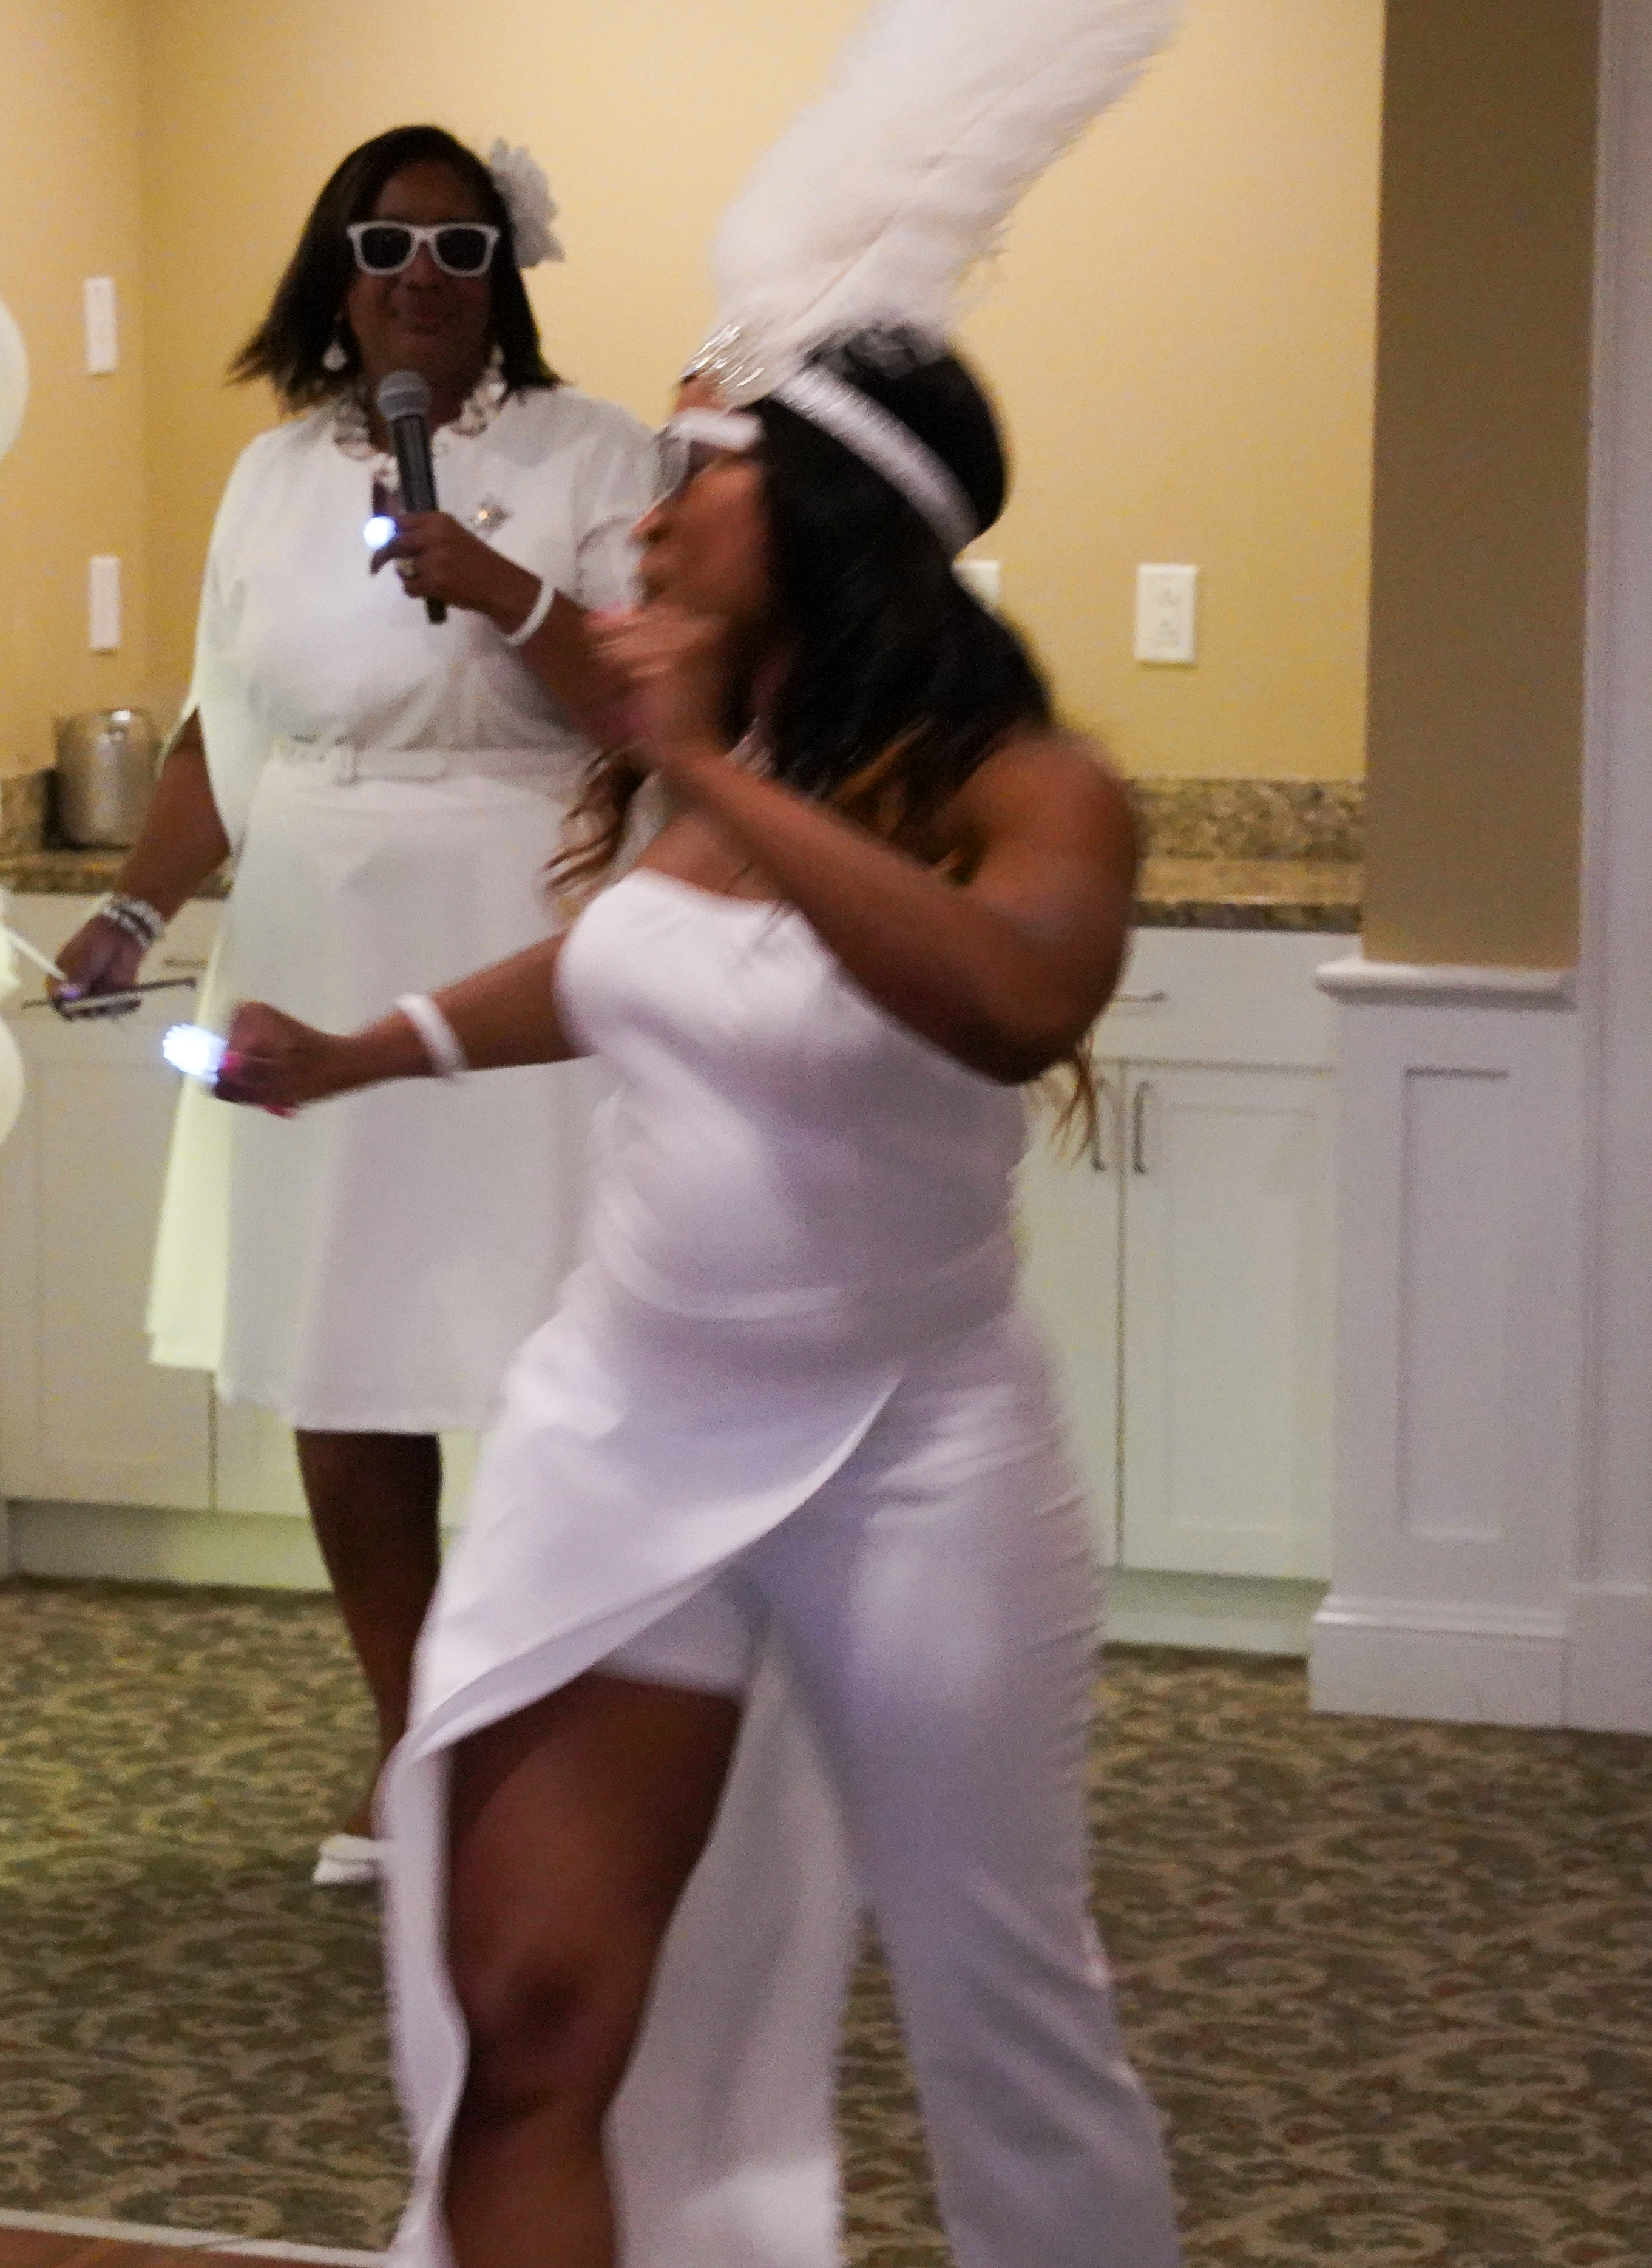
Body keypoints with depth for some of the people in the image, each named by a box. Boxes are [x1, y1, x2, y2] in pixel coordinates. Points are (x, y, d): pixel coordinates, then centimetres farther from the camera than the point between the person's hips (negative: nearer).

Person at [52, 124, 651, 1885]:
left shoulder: (589, 458, -2)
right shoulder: (274, 474, 11)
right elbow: (225, 735, 14)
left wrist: (505, 596, -21)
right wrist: (135, 911, 2)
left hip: (522, 976, -4)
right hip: (316, 977, 5)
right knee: (336, 1382, 7)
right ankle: (416, 1761, 20)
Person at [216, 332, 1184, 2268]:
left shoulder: (1022, 787, -17)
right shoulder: (701, 754, 2)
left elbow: (1019, 1010, -40)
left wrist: (713, 774, -35)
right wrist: (354, 1055, 23)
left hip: (905, 1456, -5)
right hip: (621, 1427, 5)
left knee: (1002, 2008, 11)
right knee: (521, 2024, -1)